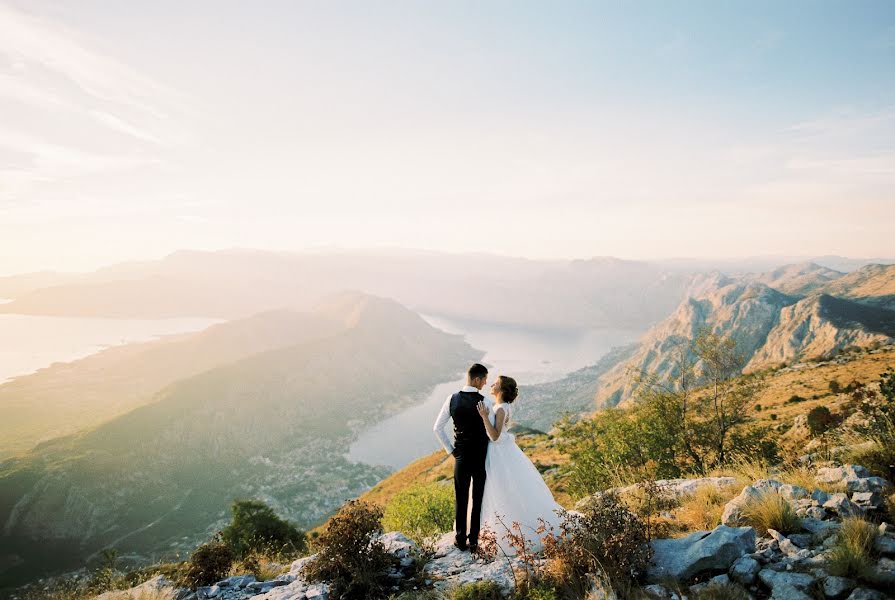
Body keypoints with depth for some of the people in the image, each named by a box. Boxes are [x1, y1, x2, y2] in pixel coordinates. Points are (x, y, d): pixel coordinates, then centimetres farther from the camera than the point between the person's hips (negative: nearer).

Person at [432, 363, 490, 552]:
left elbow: (437, 428, 0)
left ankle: (460, 539, 23)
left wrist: (450, 450, 7)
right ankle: (474, 540, 18)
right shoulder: (484, 401, -16)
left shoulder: (452, 399, -4)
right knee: (478, 499, 12)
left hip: (461, 456, 3)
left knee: (461, 499, 15)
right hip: (481, 456, -3)